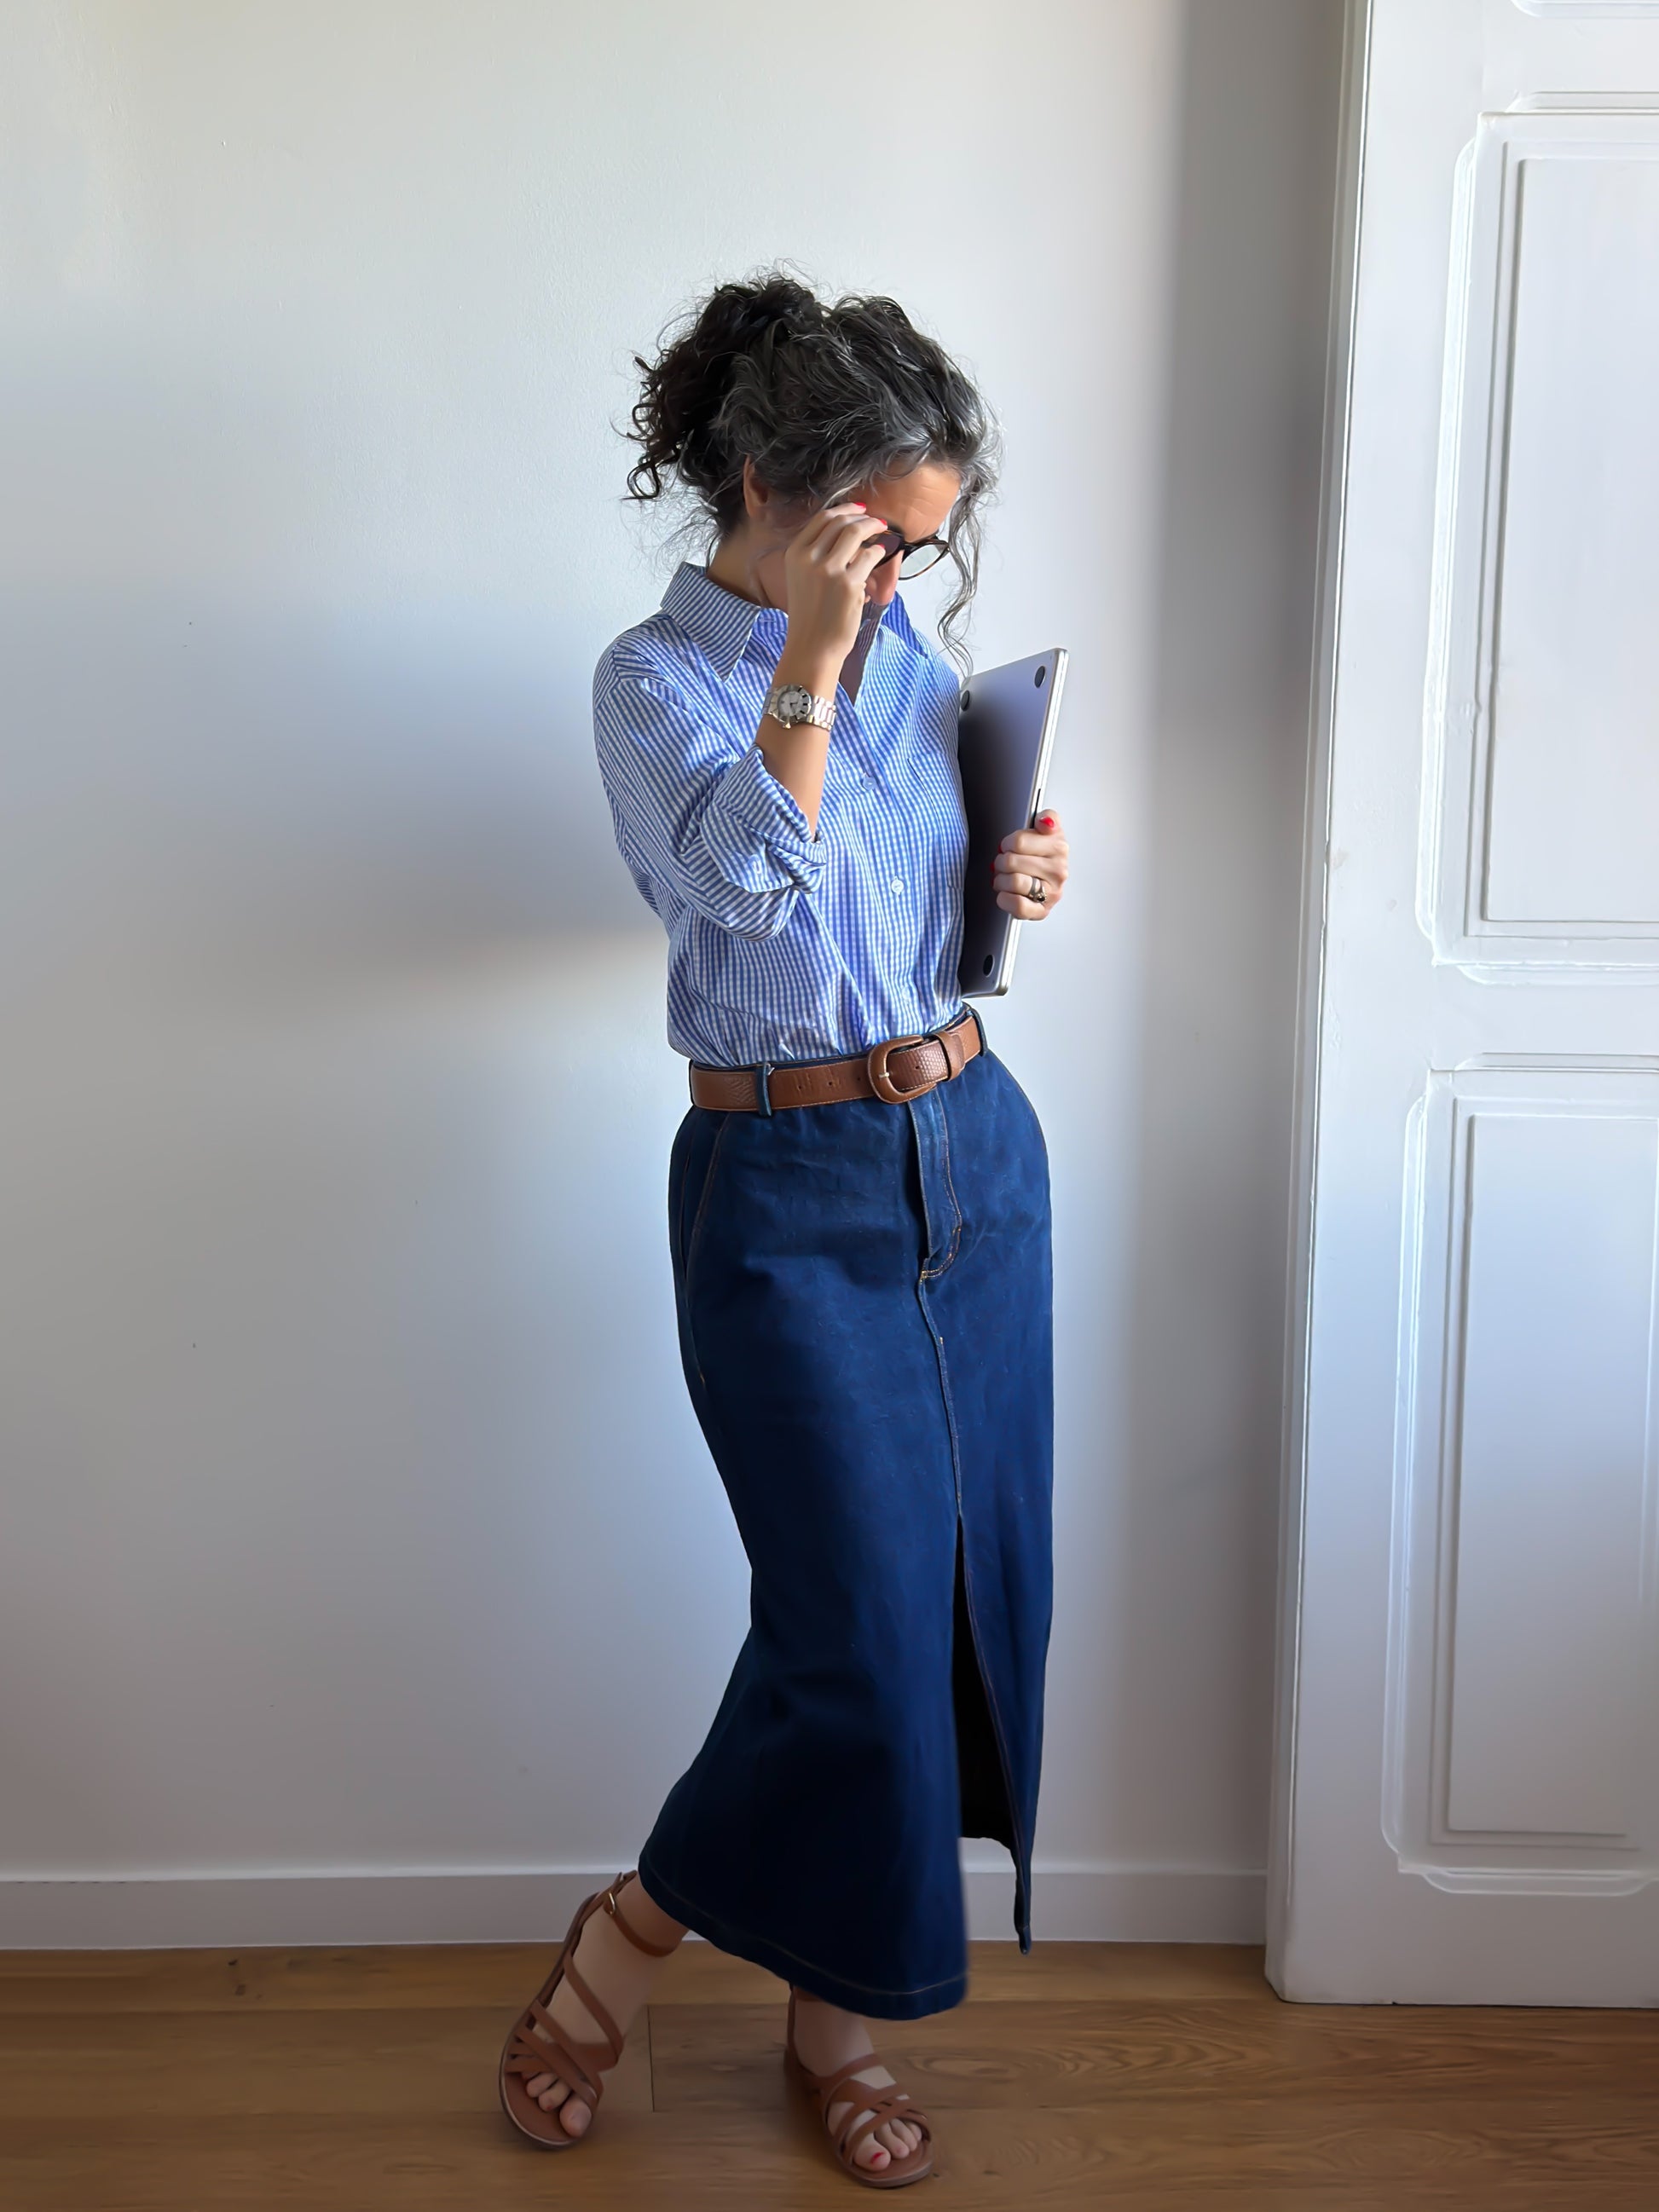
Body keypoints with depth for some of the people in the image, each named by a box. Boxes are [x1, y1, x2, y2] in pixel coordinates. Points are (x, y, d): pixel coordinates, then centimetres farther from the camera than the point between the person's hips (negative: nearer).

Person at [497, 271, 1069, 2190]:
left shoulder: (914, 643, 9)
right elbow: (745, 882, -24)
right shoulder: (656, 679, -7)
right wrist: (809, 654, -24)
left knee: (973, 1598, 9)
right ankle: (616, 1952, 20)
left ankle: (835, 2010, 28)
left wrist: (1020, 874, 1)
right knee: (859, 1619, -8)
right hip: (790, 1192, -6)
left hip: (975, 1151, 6)